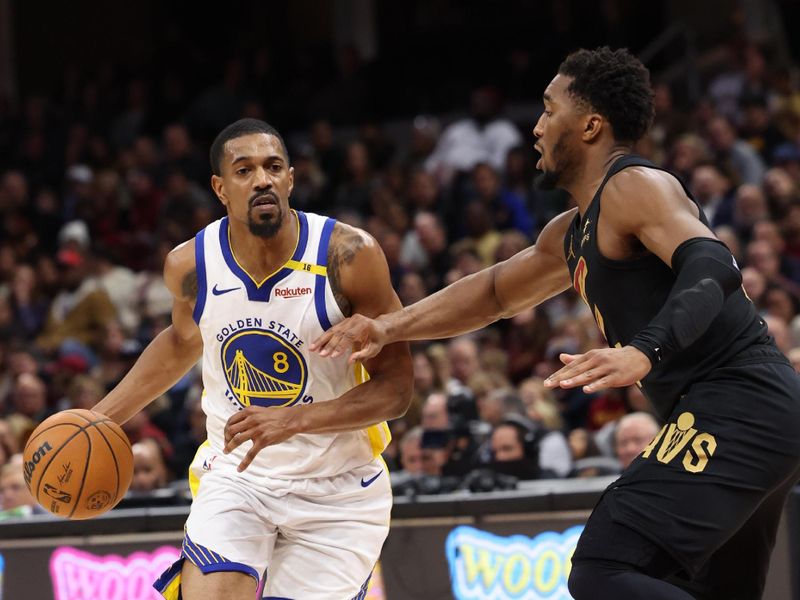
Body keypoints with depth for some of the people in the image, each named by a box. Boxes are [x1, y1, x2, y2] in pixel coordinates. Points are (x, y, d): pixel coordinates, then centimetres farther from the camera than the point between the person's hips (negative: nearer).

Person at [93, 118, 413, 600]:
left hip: (338, 490, -1)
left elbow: (396, 387, -16)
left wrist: (293, 420, -29)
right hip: (236, 475, 2)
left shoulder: (349, 256, -18)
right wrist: (100, 418, 14)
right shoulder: (190, 266, -6)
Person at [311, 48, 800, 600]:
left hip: (737, 404, -11)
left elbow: (713, 267, -26)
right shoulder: (573, 234, 22)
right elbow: (495, 291, 35)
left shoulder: (634, 187, -9)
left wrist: (644, 352, -41)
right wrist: (389, 327, 26)